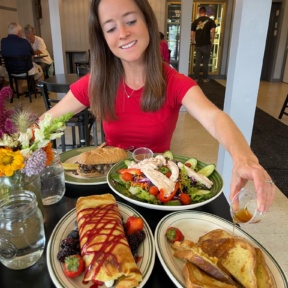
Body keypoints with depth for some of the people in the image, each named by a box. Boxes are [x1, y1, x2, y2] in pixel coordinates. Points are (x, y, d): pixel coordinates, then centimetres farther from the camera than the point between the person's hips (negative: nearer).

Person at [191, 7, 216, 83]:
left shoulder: (195, 21, 5)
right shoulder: (210, 20, -1)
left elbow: (192, 34, 3)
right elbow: (212, 32, -11)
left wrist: (193, 42, 16)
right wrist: (212, 42, 1)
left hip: (198, 45, 2)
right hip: (206, 45, -2)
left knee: (197, 62, 8)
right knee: (205, 62, 8)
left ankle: (196, 78, 10)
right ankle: (205, 78, 15)